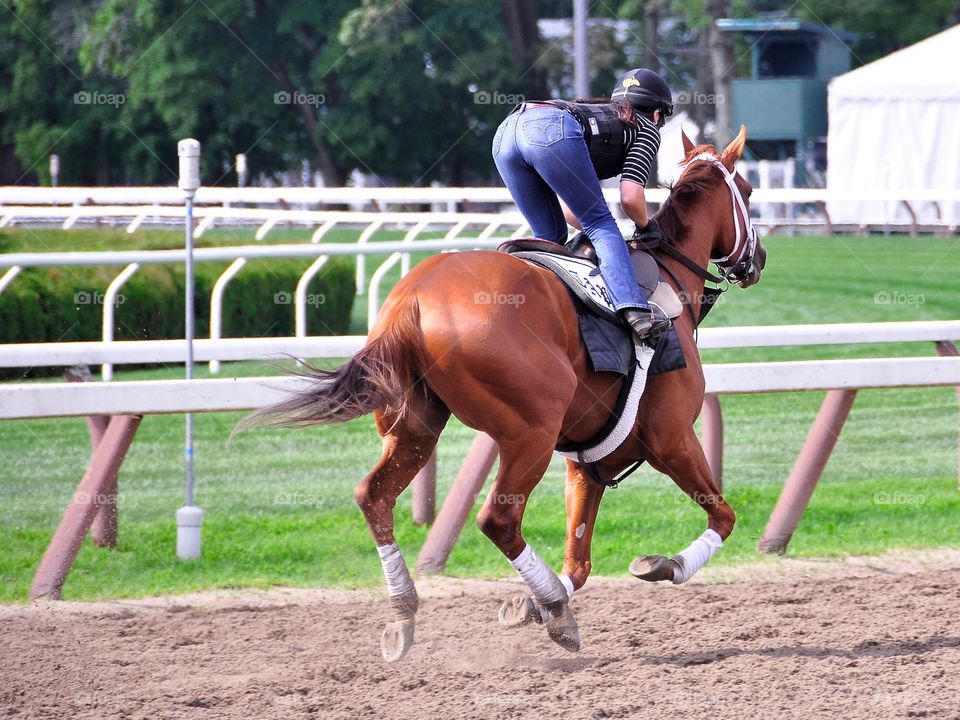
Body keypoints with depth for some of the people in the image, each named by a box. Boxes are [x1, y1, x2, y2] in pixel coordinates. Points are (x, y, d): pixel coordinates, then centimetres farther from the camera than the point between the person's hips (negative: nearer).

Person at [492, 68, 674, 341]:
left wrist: (595, 229, 38)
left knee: (550, 236, 18)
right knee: (601, 224, -2)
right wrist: (646, 226, 25)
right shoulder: (646, 129, 23)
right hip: (552, 131, -7)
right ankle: (635, 309, -19)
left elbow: (567, 208, 39)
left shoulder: (600, 114, 42)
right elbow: (630, 198, 7)